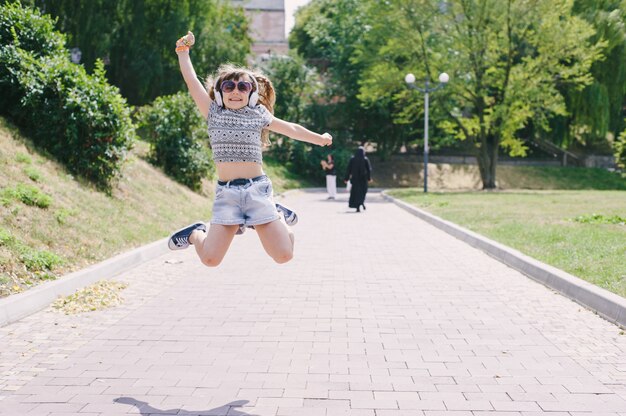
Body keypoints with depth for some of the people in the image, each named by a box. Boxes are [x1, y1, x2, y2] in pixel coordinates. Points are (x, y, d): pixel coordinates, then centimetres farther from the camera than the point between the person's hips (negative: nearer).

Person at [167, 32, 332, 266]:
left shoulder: (259, 115, 10)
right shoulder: (214, 113, 7)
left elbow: (291, 129, 23)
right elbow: (191, 80, 5)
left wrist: (319, 139, 33)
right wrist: (183, 50, 7)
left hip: (257, 189, 1)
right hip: (226, 192, -1)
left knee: (283, 255, -7)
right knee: (210, 259, -11)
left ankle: (277, 216, 24)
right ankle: (196, 233, 23)